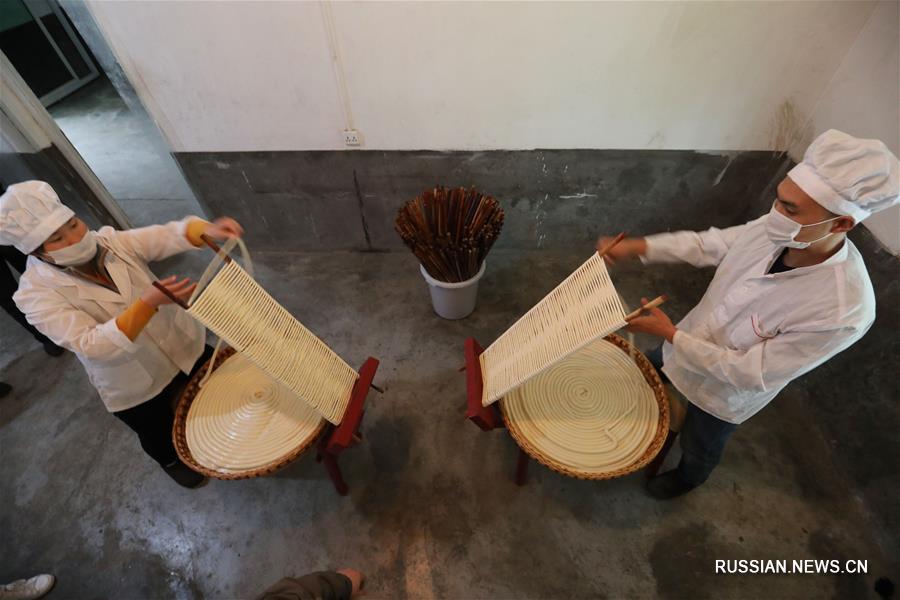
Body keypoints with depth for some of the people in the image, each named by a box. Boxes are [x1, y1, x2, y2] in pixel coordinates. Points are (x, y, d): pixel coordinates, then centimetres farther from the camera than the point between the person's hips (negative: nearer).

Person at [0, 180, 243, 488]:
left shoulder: (110, 241, -12)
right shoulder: (37, 294, -21)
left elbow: (168, 235, -28)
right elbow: (93, 345, -34)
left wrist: (207, 229, -51)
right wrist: (149, 302, -50)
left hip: (184, 343, 3)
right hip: (134, 387, -2)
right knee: (158, 436, 24)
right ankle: (172, 461, 57)